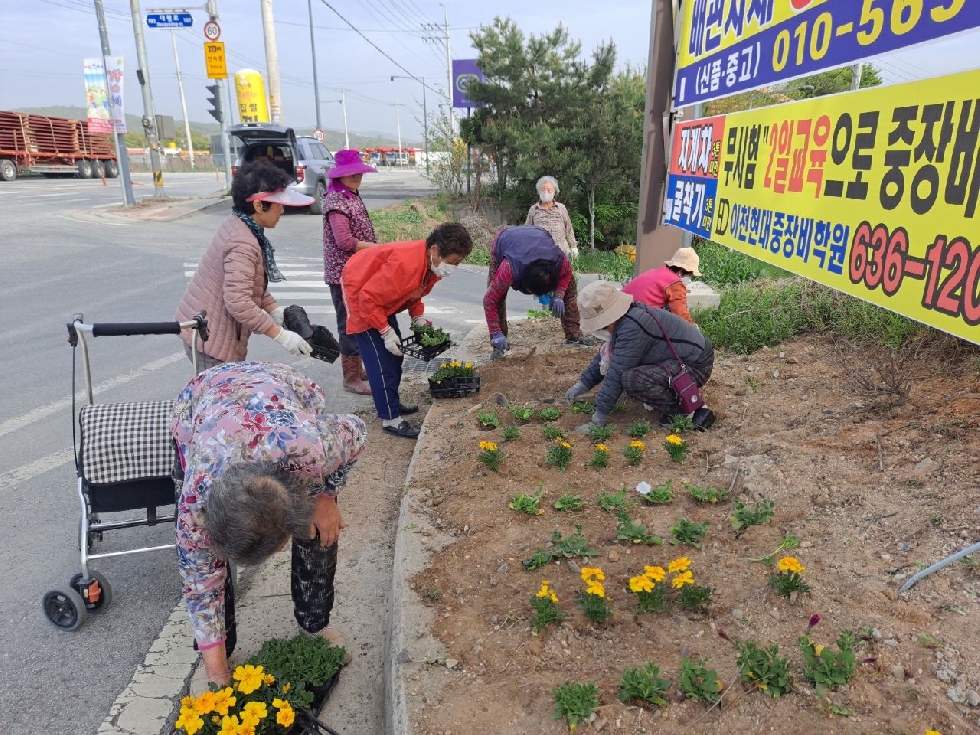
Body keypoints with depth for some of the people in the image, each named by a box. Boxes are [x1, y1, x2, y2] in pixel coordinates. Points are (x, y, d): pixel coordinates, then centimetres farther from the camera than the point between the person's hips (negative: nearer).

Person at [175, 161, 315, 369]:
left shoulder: (237, 224, 4)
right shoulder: (243, 244, -26)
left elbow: (250, 282, 14)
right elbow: (239, 303, -32)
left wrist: (275, 310, 7)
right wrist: (281, 335, -28)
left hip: (204, 327, 10)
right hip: (209, 336, -10)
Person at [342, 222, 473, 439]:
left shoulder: (432, 264, -9)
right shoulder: (405, 264, -37)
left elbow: (414, 291, 9)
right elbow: (368, 298, -32)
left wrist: (418, 318, -4)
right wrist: (386, 332, -27)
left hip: (381, 296, 9)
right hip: (360, 293, -9)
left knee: (394, 352, 15)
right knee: (380, 360, -10)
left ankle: (391, 402, 30)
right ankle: (390, 419, -2)